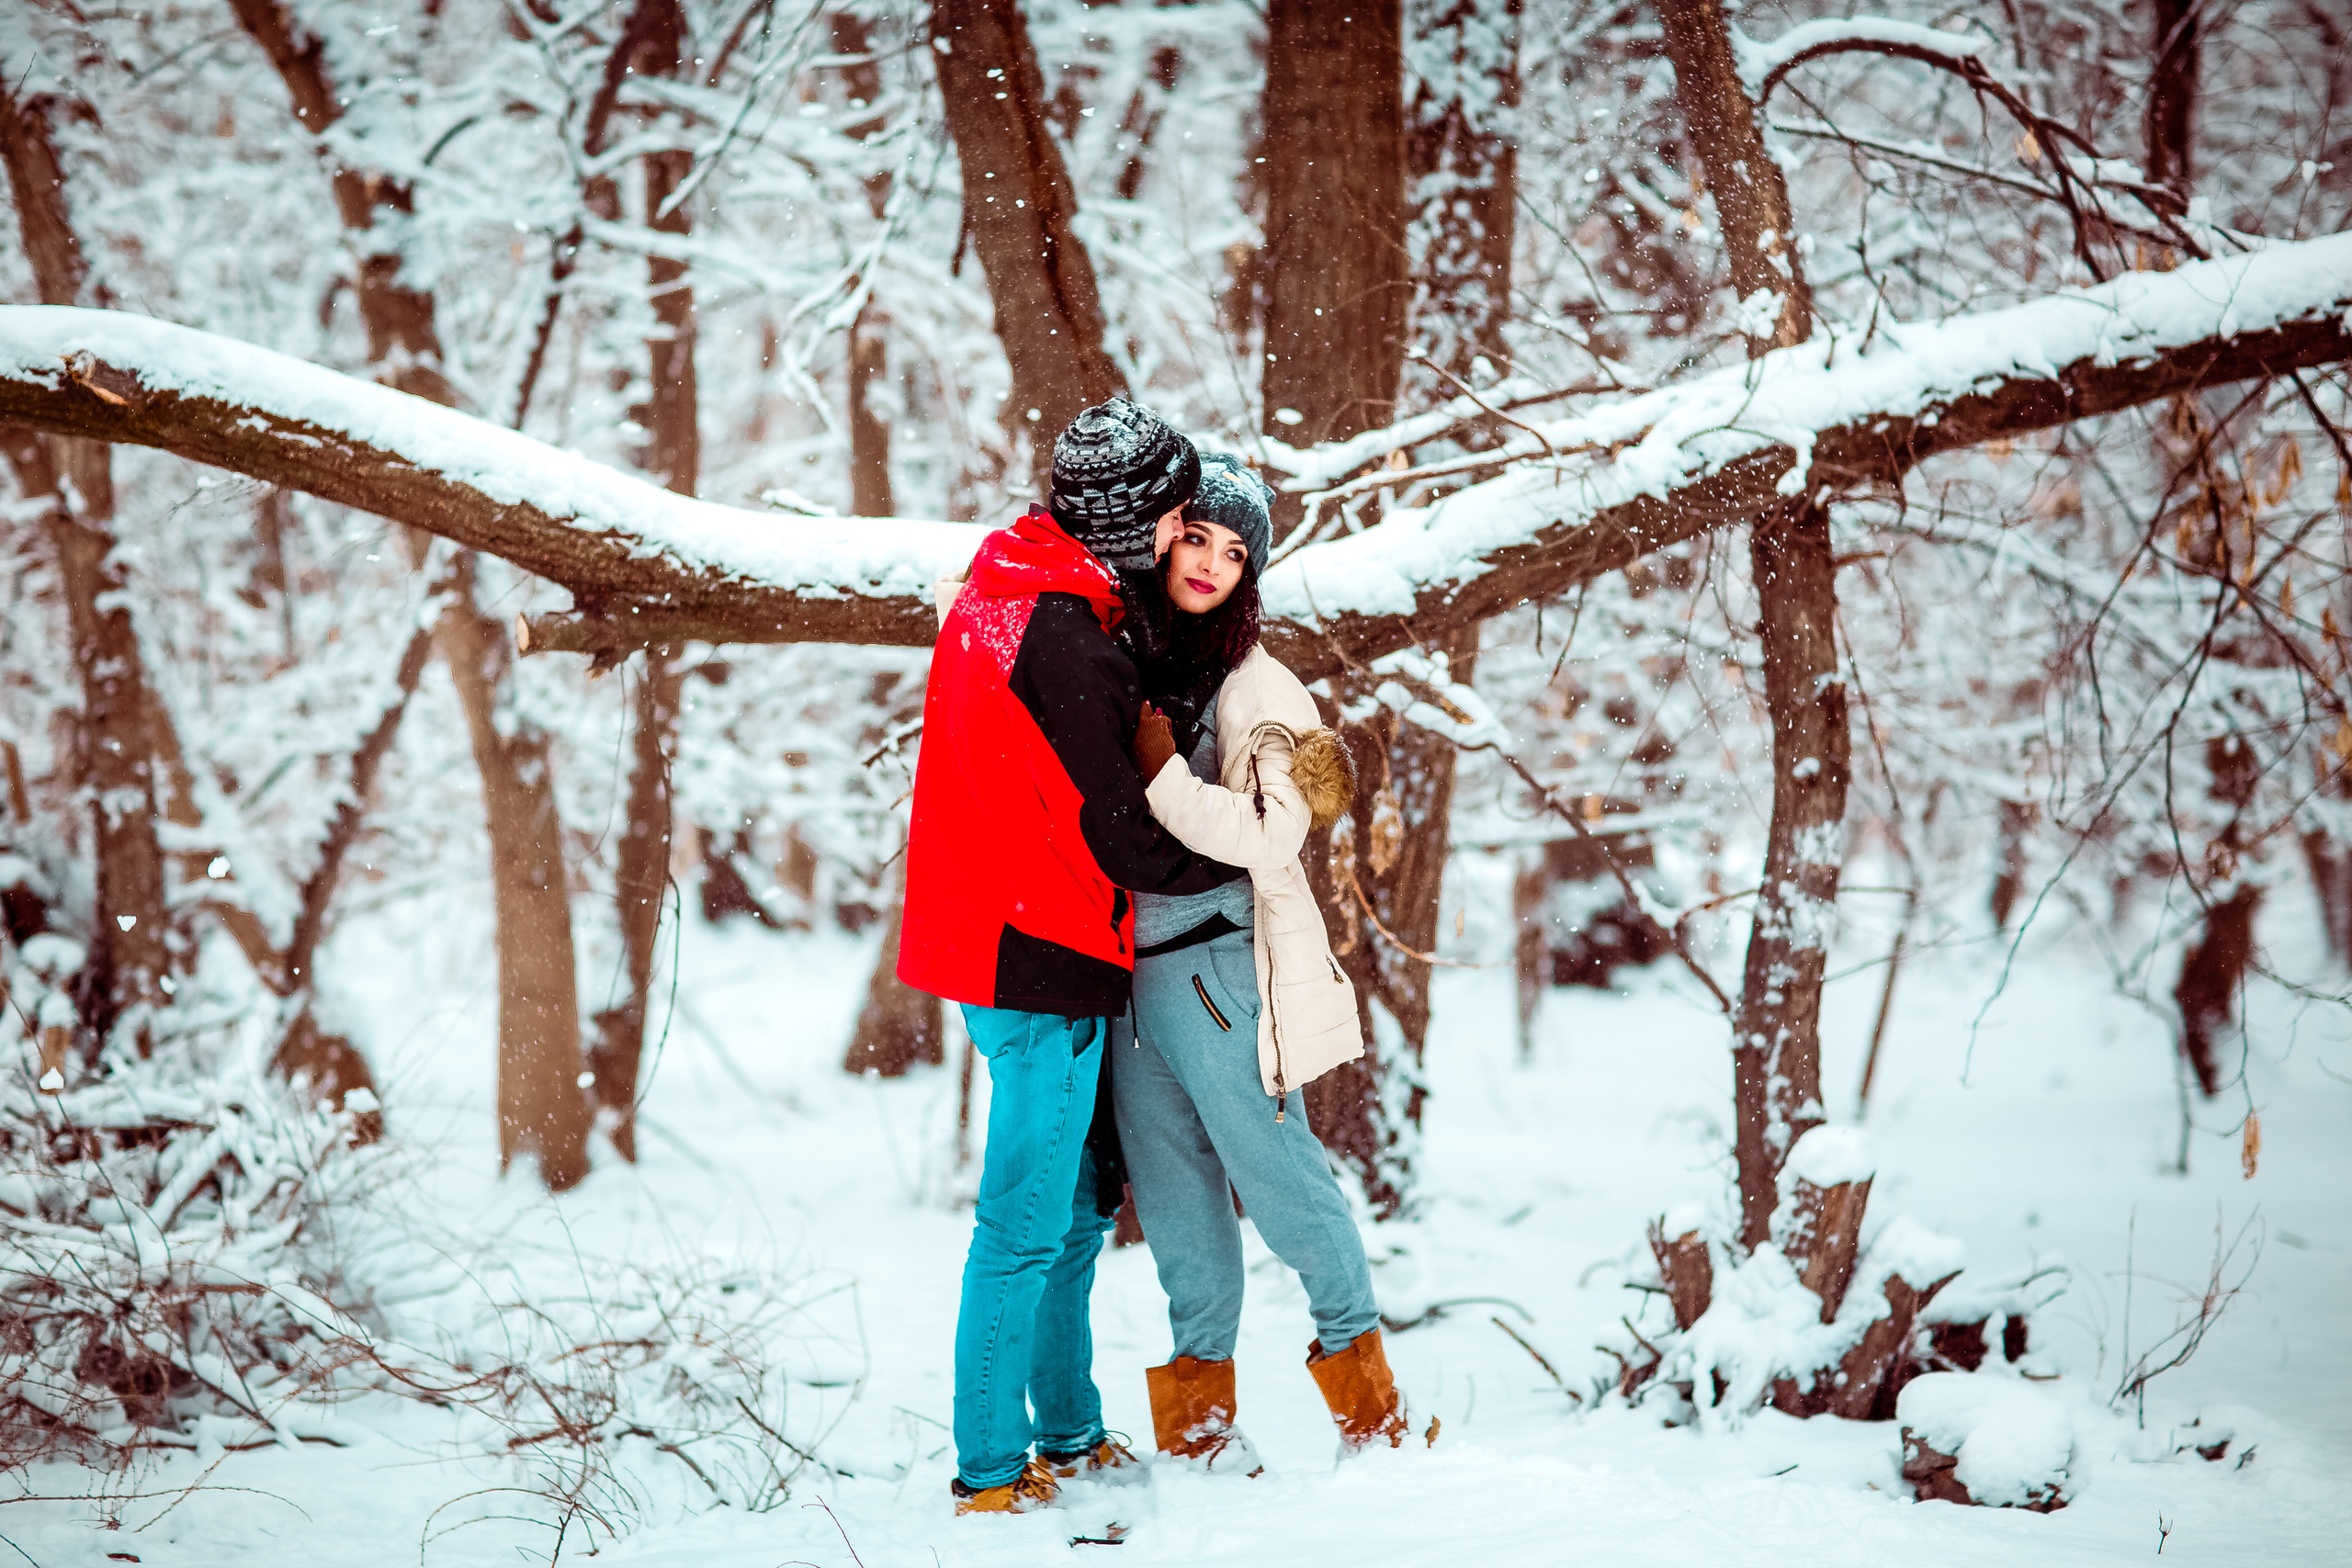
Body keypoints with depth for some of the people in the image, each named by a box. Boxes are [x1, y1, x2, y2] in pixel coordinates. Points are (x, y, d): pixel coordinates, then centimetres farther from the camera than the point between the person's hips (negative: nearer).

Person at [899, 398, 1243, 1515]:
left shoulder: (1006, 584, 6)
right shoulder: (1062, 638, -23)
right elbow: (1118, 843, -19)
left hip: (996, 940, 10)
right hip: (1043, 961, -10)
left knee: (1077, 1202, 19)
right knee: (1028, 1222, -2)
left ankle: (1068, 1434, 30)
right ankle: (991, 1470, 6)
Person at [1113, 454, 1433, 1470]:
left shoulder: (1258, 689, -7)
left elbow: (1266, 839, -17)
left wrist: (1161, 771, -19)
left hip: (1220, 971, -5)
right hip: (1128, 969, 5)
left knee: (1278, 1175, 1)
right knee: (1173, 1194, 9)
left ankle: (1361, 1382, 16)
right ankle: (1200, 1405, 16)